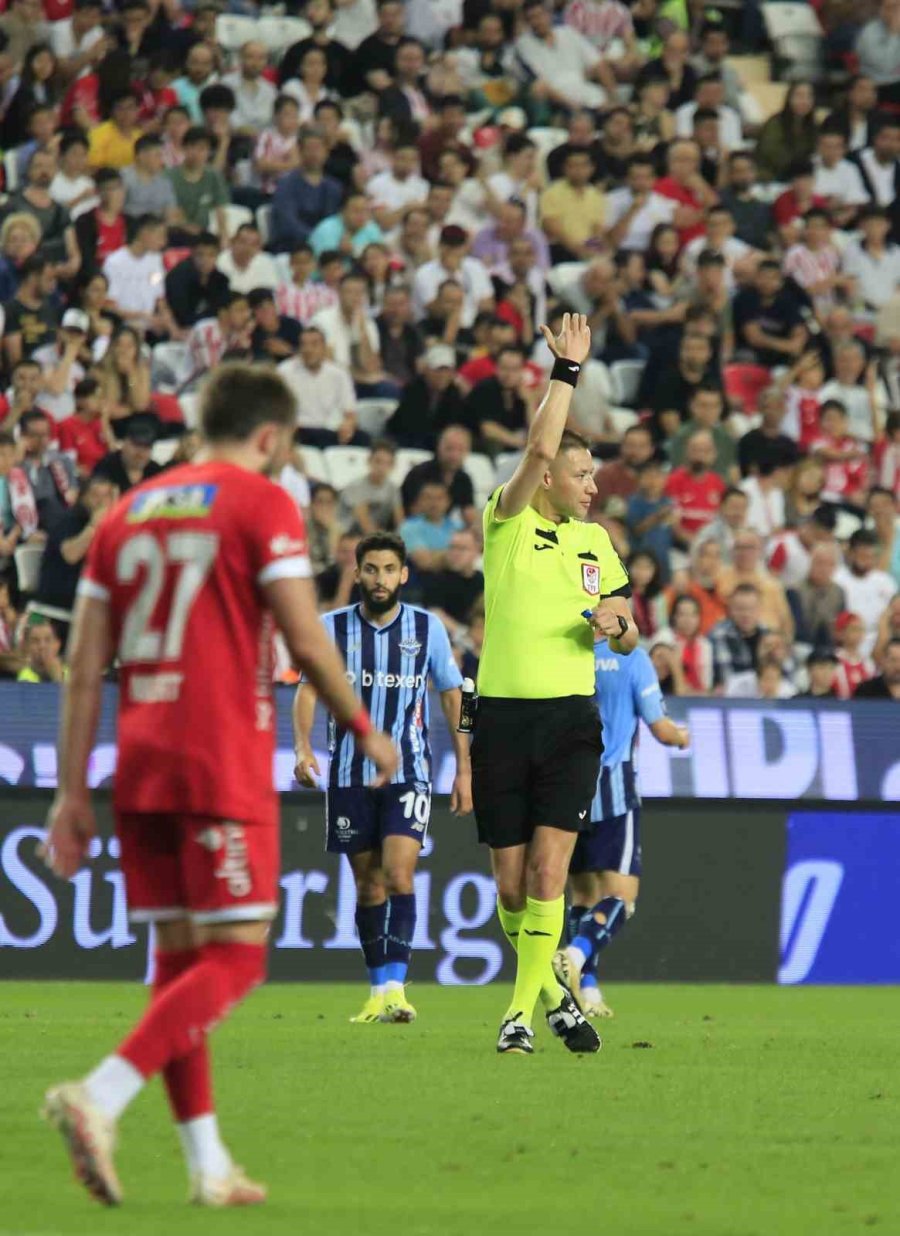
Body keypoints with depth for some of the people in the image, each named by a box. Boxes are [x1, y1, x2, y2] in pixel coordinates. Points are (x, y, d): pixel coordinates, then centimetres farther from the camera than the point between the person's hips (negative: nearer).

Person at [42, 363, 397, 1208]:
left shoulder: (129, 512, 15)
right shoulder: (262, 504, -2)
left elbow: (85, 664, 11)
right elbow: (306, 644, -8)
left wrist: (72, 790, 11)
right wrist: (367, 733, 6)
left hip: (140, 760, 7)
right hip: (223, 761, -7)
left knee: (180, 960, 11)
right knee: (234, 957, -6)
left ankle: (207, 1162, 9)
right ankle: (99, 1096, -24)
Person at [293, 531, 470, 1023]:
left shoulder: (427, 628, 2)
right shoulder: (332, 627, 1)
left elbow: (452, 697, 10)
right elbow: (308, 689, -4)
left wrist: (463, 769, 8)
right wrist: (302, 746, -22)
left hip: (408, 773, -1)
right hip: (350, 774, 1)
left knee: (398, 875, -17)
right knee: (368, 884, 6)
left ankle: (395, 987, -21)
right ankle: (377, 991, 14)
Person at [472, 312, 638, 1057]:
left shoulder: (595, 540, 13)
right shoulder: (509, 522, -1)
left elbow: (627, 637, 21)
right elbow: (539, 447, -19)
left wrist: (615, 625, -2)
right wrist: (567, 369, -14)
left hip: (571, 720, 2)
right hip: (504, 716, -2)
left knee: (549, 868, -12)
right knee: (511, 883, 3)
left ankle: (524, 1008, -9)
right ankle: (548, 986, 24)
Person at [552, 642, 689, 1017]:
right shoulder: (632, 659, -5)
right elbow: (661, 730, -2)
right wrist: (683, 737, 20)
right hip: (613, 791, -4)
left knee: (583, 894, 15)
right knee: (620, 896, -4)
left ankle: (587, 990, 11)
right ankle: (577, 955, -31)